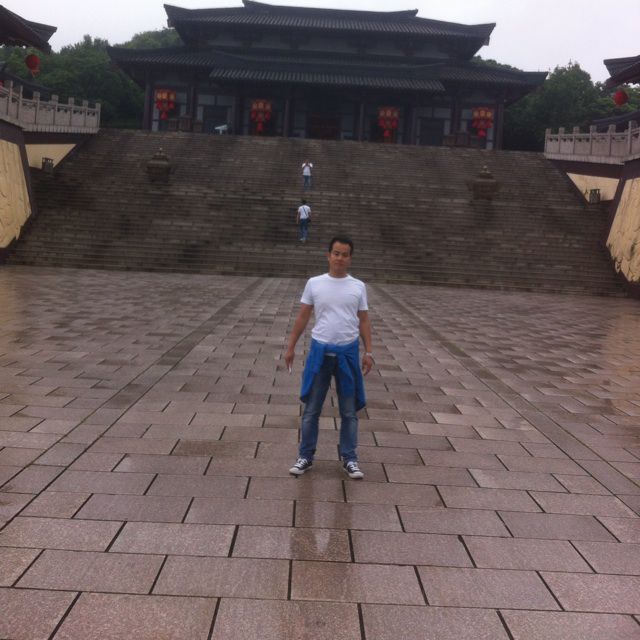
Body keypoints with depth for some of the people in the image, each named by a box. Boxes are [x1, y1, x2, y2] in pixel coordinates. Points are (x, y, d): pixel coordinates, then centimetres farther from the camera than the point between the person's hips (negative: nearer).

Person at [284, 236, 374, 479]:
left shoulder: (358, 287, 2)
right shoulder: (314, 283, -1)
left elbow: (364, 321, 6)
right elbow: (303, 317, 5)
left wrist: (368, 352, 0)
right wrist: (290, 347, 4)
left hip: (348, 351, 1)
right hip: (320, 350, 0)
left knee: (349, 411, 8)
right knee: (311, 409, 7)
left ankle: (349, 459, 20)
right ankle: (305, 457, 18)